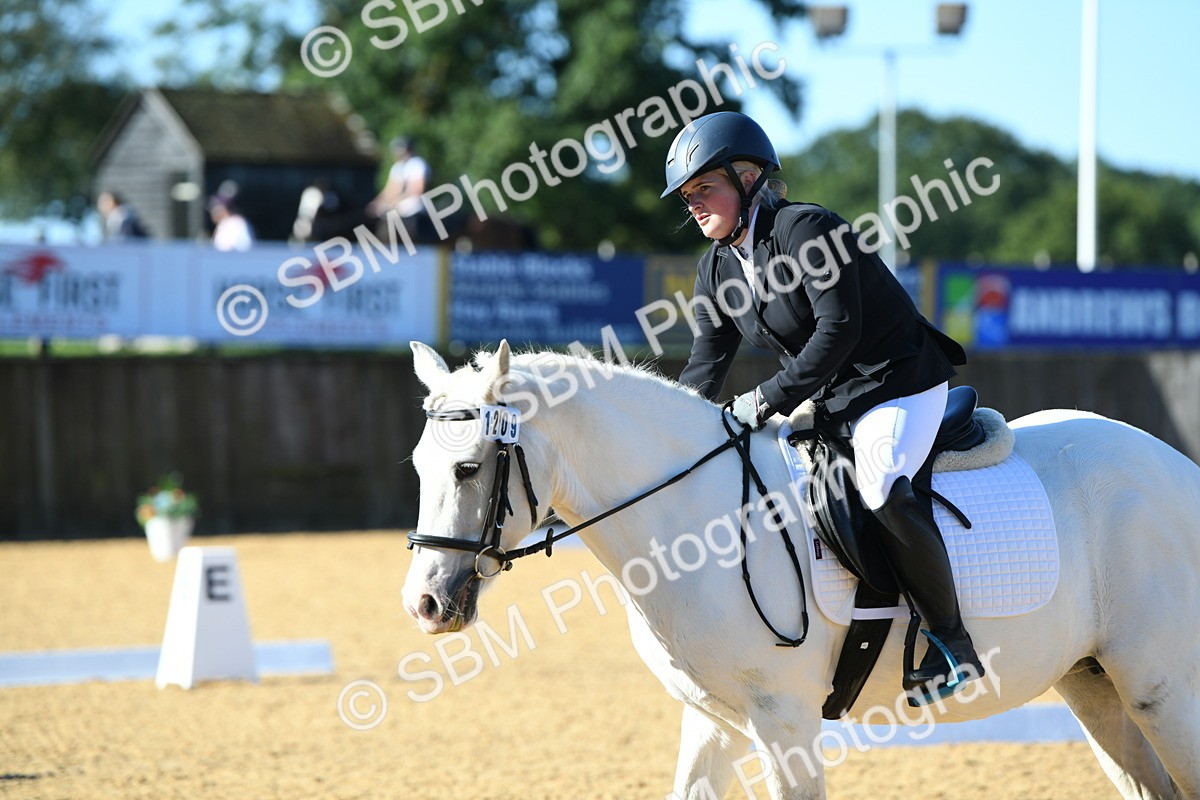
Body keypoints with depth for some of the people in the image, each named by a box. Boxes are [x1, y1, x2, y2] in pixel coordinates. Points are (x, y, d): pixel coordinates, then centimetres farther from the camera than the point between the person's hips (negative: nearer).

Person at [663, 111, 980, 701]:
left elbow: (838, 330, -25)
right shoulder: (716, 270, 6)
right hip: (824, 400, 10)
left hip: (900, 386, -10)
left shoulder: (803, 228, -18)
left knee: (880, 488, -33)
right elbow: (703, 374, 5)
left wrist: (770, 399, -27)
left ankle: (952, 640, -23)